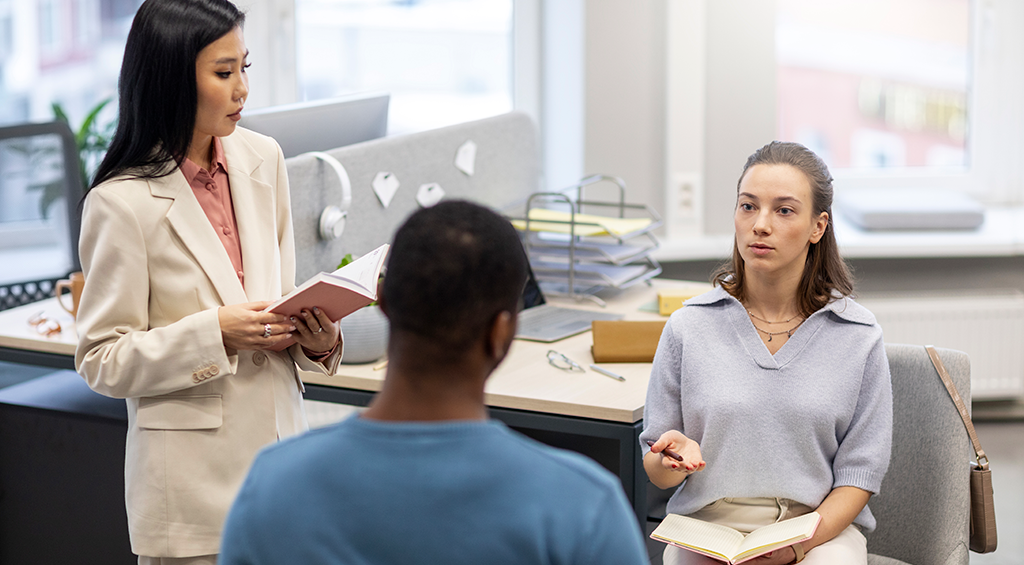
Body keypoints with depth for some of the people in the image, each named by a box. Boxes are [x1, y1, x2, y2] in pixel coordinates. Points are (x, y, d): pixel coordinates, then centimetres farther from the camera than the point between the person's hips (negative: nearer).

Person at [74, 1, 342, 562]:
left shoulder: (262, 158, 4)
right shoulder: (122, 203, -13)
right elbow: (102, 363, -10)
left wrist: (316, 339, -7)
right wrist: (214, 333, -22)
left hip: (278, 439, 5)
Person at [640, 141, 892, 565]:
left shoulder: (859, 336, 3)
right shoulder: (689, 327, 3)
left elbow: (859, 473, 2)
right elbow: (657, 473, 8)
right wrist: (674, 458, -16)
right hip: (707, 528, 0)